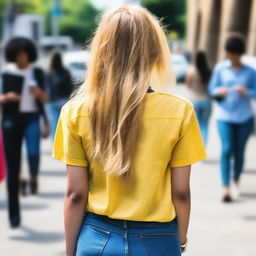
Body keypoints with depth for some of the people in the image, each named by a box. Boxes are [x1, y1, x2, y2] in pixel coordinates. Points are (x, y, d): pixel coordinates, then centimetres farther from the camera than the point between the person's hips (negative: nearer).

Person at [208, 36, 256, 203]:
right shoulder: (220, 68, 3)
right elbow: (212, 89, 7)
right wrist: (219, 91, -16)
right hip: (225, 116, -1)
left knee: (239, 151, 5)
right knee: (227, 149, -12)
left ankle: (236, 180, 31)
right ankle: (225, 188, -14)